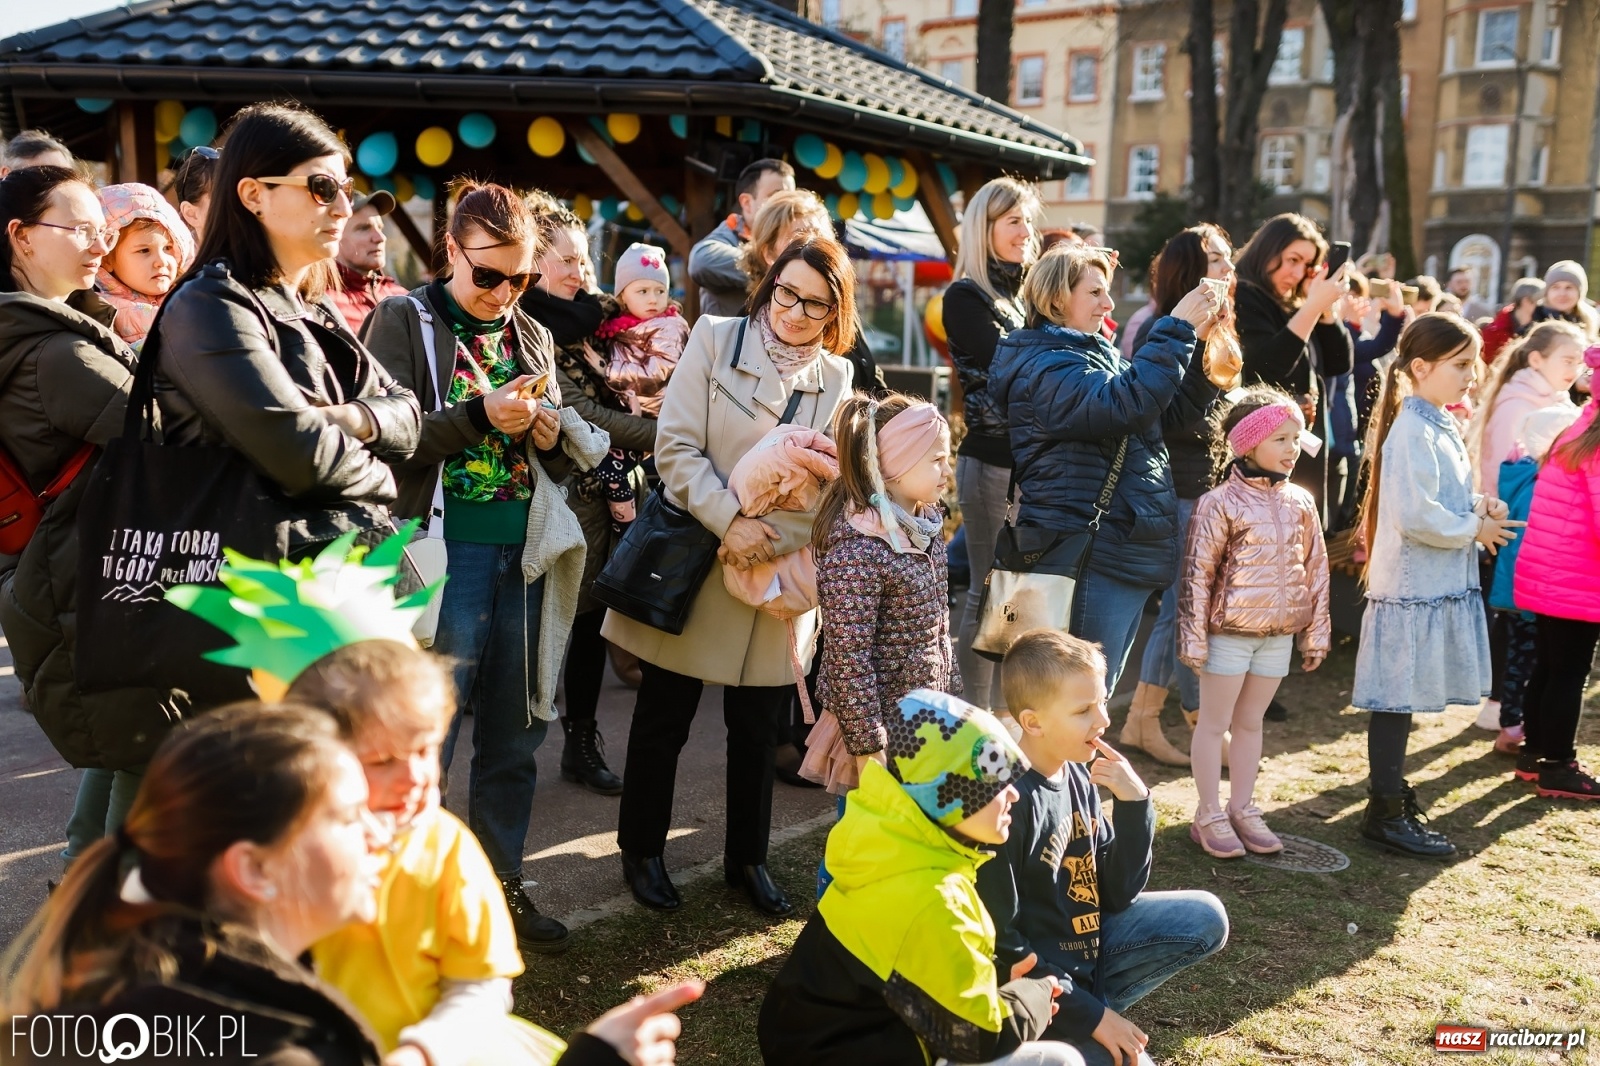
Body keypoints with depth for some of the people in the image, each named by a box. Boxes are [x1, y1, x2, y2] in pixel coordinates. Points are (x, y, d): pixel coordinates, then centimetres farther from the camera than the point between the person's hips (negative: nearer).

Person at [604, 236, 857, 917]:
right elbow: (676, 447, -10)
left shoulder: (837, 377, 4)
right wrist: (730, 520, -19)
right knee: (663, 720, 9)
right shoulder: (716, 339, -4)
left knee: (759, 729, 13)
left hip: (776, 578, 3)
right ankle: (642, 850, 28)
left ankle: (747, 856, 31)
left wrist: (767, 542, -15)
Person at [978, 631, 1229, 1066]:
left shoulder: (1078, 775, -1)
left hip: (1084, 947, 8)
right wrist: (1091, 1014, -17)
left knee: (1204, 918, 4)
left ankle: (1095, 1001, 4)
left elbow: (1118, 894, 2)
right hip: (1035, 979, -8)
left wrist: (1134, 802, -11)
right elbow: (999, 946, -21)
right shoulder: (1009, 801, -25)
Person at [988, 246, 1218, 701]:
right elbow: (1126, 405, -30)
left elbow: (1174, 409, 17)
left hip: (1128, 554, 10)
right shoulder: (1043, 367, -14)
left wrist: (1203, 336, 5)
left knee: (1096, 695, 18)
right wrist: (1177, 329, -23)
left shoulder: (1099, 354, 18)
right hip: (1096, 558, -10)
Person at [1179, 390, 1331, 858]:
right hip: (1229, 631, -5)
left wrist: (1316, 634, 11)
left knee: (1250, 722, 15)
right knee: (1214, 723, 5)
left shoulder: (1300, 502, 4)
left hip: (1279, 633, 5)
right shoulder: (1220, 503, -12)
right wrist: (1194, 638, -11)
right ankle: (1209, 815, 14)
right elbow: (1197, 573, -11)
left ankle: (1242, 809, 26)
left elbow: (1316, 569, 11)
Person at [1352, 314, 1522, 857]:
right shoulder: (1413, 431, -17)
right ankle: (1385, 813, 7)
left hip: (1439, 584, 9)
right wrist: (1476, 528, -11)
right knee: (1397, 698, -1)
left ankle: (1392, 791, 29)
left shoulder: (1440, 427, 13)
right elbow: (1417, 516, -24)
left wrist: (1478, 504, 4)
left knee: (1405, 699, 17)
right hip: (1412, 586, -9)